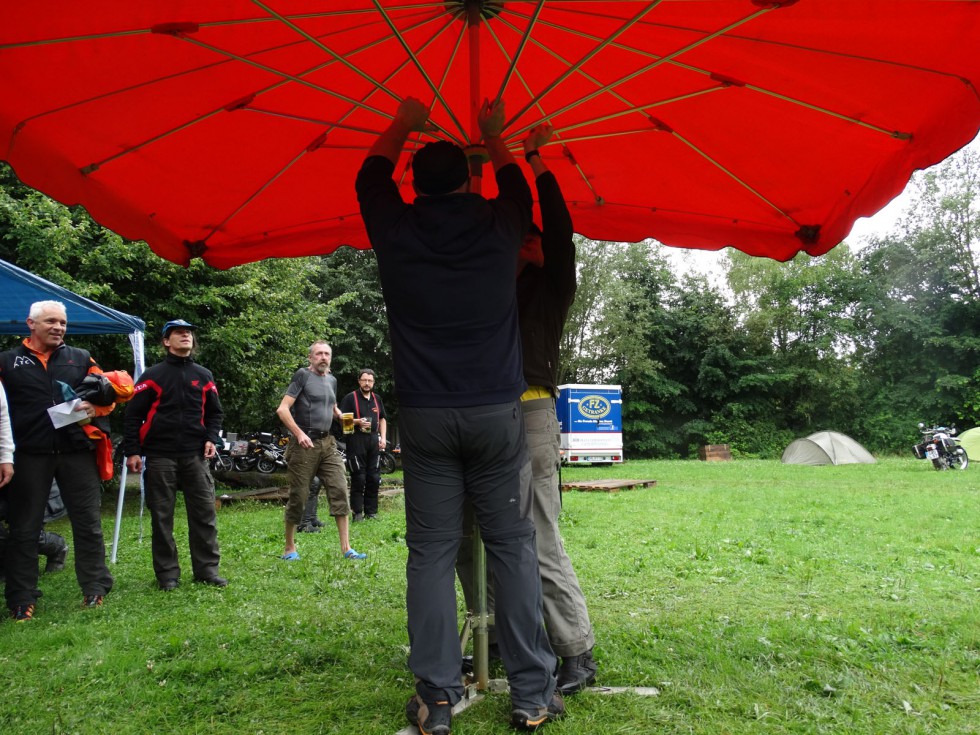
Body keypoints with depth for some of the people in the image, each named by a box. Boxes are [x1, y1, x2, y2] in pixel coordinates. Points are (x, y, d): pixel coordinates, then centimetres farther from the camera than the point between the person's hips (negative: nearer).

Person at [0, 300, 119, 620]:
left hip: (77, 452, 1)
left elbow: (109, 393, 14)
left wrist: (94, 408, -8)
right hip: (29, 455, -1)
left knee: (88, 522, 4)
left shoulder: (81, 358, 11)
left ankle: (95, 587, 15)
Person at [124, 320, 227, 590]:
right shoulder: (153, 375, 2)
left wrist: (211, 438, 2)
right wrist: (132, 451, -6)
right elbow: (133, 415, 0)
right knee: (162, 517, 3)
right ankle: (167, 574, 12)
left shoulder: (203, 376, 12)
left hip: (195, 456, 3)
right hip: (160, 456, -2)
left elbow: (215, 413, 18)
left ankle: (207, 569, 9)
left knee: (204, 512, 1)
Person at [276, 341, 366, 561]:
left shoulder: (331, 380, 15)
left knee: (339, 491, -3)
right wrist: (299, 433, -19)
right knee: (298, 496, 2)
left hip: (327, 443, 6)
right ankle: (289, 548, 18)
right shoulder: (302, 375, -4)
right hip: (304, 444, -6)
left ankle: (346, 548, 0)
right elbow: (282, 409, -10)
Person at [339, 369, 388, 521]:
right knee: (358, 479, -6)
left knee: (374, 478, 6)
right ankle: (357, 513, 1)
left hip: (373, 440, 6)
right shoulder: (350, 398, -1)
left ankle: (371, 512, 14)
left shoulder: (376, 398, 16)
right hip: (357, 440, -5)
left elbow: (382, 419, 23)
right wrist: (358, 422, -19)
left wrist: (383, 437, 12)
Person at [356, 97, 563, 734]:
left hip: (424, 417, 1)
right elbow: (517, 188, 25)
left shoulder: (395, 232, 1)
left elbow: (372, 177, 24)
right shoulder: (497, 227, 1)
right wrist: (495, 137, 40)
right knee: (514, 547, 6)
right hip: (498, 414, 0)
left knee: (431, 552, 6)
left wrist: (405, 124, 36)